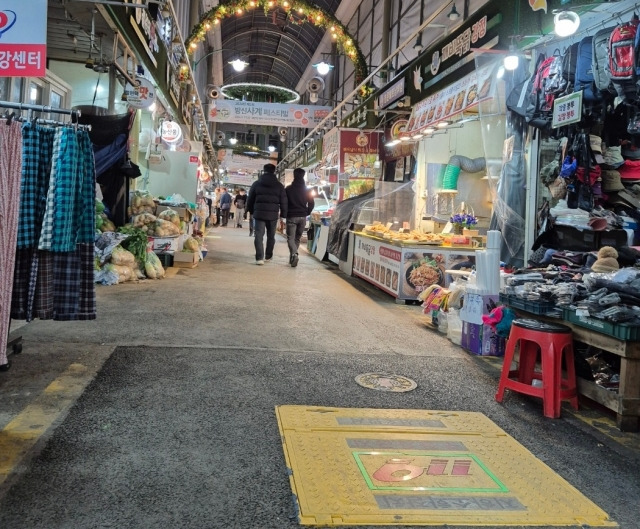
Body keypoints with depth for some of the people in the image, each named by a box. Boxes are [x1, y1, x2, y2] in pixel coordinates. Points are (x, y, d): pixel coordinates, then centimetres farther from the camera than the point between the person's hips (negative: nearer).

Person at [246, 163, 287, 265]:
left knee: (259, 235, -2)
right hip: (273, 214, 1)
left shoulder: (257, 184, 5)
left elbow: (250, 199, 9)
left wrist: (251, 211, 19)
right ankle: (268, 256, 23)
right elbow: (283, 202, 4)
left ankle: (259, 258, -13)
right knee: (271, 236, 15)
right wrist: (283, 214, 9)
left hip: (259, 213, 0)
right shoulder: (279, 186, 4)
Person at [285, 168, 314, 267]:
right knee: (297, 238, 14)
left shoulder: (288, 189, -3)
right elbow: (312, 203, 5)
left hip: (291, 216, -3)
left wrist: (285, 213, 9)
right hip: (302, 217, 3)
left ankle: (294, 254, -27)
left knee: (290, 238, -3)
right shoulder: (307, 190, 4)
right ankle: (292, 257, 16)